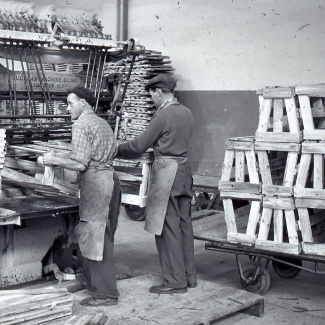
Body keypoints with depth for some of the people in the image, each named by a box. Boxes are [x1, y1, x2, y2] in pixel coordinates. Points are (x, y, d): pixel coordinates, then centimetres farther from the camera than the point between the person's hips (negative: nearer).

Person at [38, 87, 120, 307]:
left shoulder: (81, 125, -10)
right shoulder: (103, 123, 18)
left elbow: (80, 164, -17)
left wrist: (53, 160, -4)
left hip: (95, 181, -10)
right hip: (109, 176, 10)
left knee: (96, 237, -4)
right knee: (102, 235, 16)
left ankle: (105, 293, 1)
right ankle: (92, 281, 27)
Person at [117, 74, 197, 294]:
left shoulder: (163, 115, -14)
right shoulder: (187, 113, 11)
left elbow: (139, 146, -9)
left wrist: (118, 149, 6)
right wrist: (156, 146, 28)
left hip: (167, 171, -8)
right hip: (184, 168, 9)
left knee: (168, 227, -2)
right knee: (184, 224, 13)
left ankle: (175, 282, 4)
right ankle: (189, 276, 21)